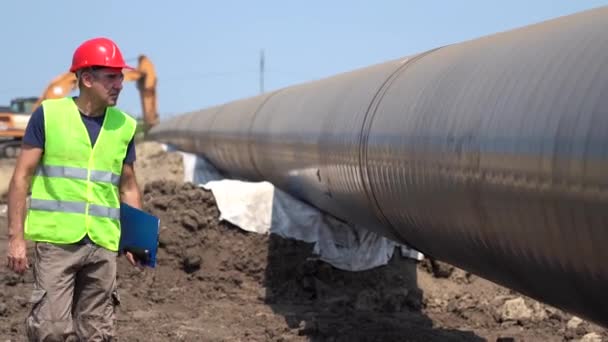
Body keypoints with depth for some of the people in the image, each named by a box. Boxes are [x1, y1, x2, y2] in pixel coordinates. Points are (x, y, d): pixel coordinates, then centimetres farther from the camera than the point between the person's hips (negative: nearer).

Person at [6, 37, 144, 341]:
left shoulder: (123, 126, 9)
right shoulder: (48, 115, -1)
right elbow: (21, 178, -1)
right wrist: (16, 237, -8)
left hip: (103, 244, 4)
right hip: (56, 239, -4)